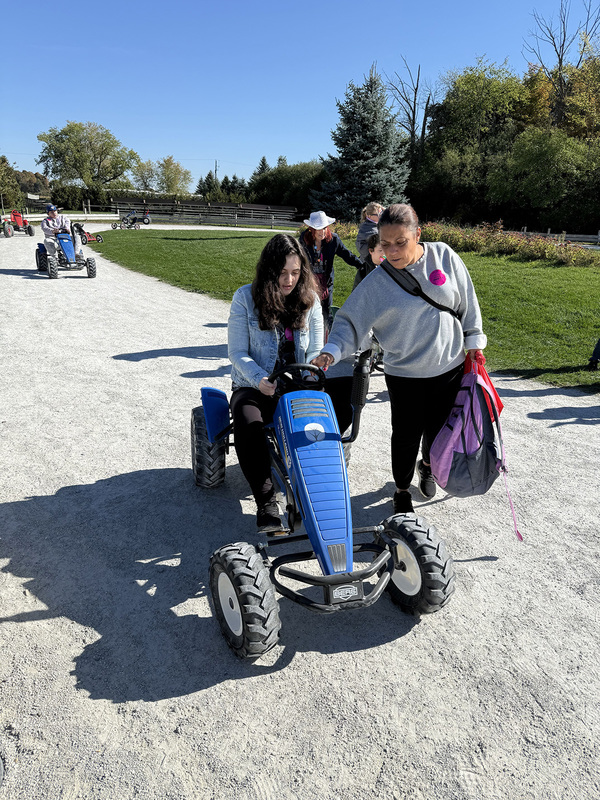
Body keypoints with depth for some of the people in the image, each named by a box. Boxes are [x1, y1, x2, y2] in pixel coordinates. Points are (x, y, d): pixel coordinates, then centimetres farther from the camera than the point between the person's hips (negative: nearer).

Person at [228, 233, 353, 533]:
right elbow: (237, 353, -5)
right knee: (247, 424, -36)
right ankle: (266, 503, -21)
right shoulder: (246, 298, -5)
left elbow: (316, 351, 5)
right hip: (256, 386, -2)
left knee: (349, 389, -24)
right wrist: (260, 380, -25)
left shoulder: (309, 299, 4)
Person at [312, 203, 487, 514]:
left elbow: (467, 301, 4)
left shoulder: (444, 256, -6)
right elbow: (351, 320, -11)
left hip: (450, 366, 2)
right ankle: (402, 490, 31)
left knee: (437, 429, 17)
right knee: (406, 435, 6)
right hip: (404, 374, -2)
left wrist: (473, 341, 6)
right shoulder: (377, 280, -12)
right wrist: (331, 351, -27)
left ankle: (427, 465, 50)